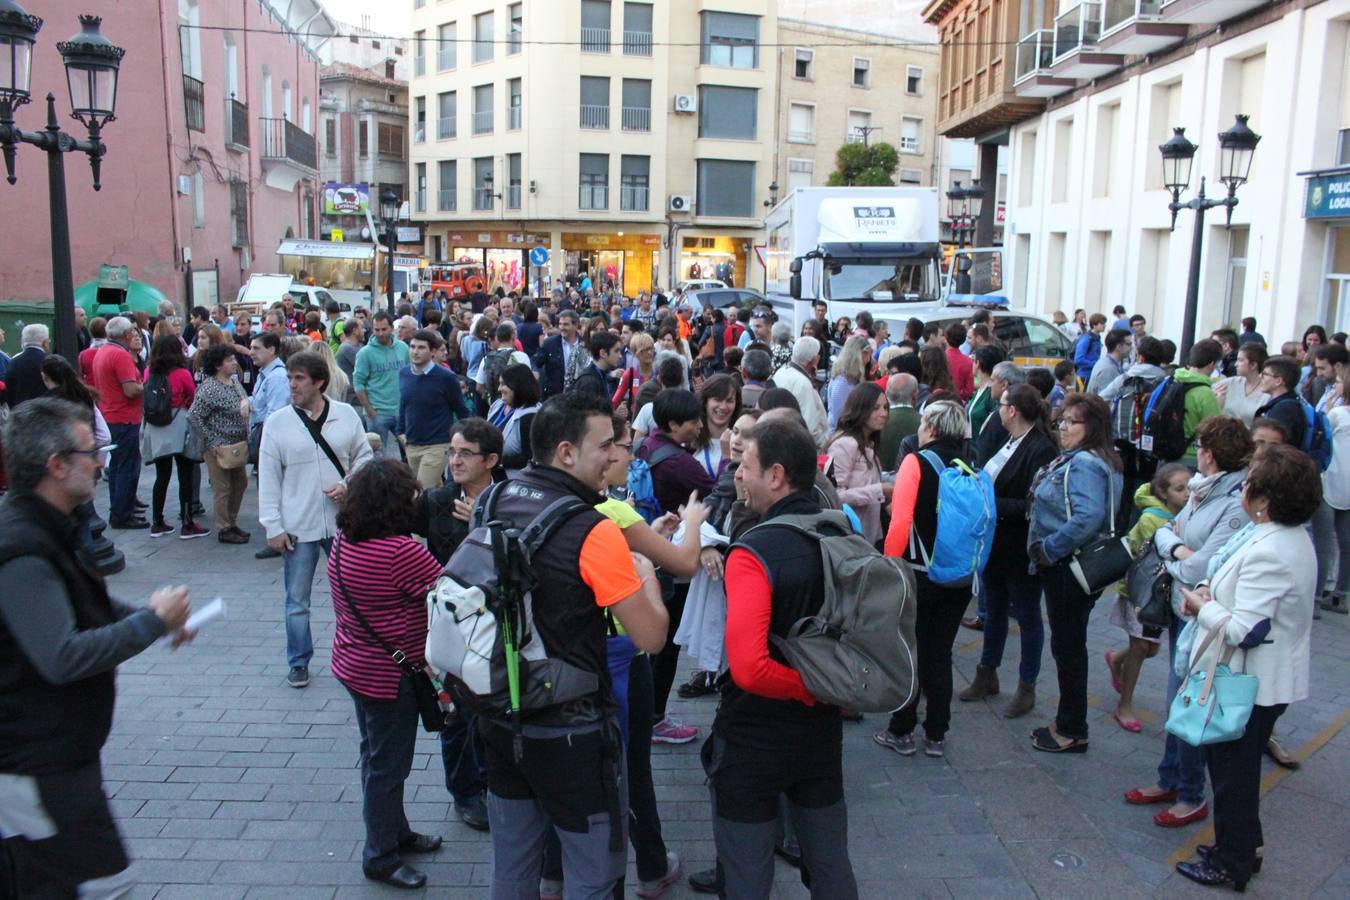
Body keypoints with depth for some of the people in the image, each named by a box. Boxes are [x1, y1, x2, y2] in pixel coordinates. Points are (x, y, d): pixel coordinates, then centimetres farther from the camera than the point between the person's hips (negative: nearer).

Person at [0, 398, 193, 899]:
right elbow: (62, 658, -33)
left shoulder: (47, 529, 7)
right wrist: (152, 622, -22)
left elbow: (85, 608, 22)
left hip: (48, 752, 10)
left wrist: (151, 615, 5)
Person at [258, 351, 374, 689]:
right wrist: (273, 526, -6)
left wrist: (348, 486, -10)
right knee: (297, 601, 9)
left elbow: (364, 457, 8)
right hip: (298, 527, -1)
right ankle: (299, 663, 25)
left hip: (342, 521, 1)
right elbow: (268, 478, -3)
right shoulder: (277, 422, -4)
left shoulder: (346, 415, -2)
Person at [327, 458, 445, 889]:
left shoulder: (343, 541, -1)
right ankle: (380, 858, 22)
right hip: (390, 674, -9)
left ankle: (395, 832, 41)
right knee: (387, 765, 7)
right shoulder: (401, 551, -28)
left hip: (352, 664, 9)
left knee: (379, 756, 23)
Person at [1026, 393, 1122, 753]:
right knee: (1068, 645, 17)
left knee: (1068, 646, 2)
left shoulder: (1084, 464, -20)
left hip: (1071, 570, -10)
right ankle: (1068, 723, 30)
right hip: (1063, 566, 10)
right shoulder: (1073, 459, 10)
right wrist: (1047, 550, 6)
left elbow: (1089, 517, -33)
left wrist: (1049, 548, -23)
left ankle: (1073, 732, 16)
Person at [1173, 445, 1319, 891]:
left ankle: (1231, 863, 24)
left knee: (1232, 771, 8)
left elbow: (1244, 629, -30)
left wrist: (1201, 607, -13)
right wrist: (1212, 588, 0)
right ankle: (1242, 847, 39)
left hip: (1250, 684, -10)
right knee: (1239, 768, 24)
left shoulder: (1268, 553, -30)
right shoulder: (1293, 536, 3)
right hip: (1272, 678, 10)